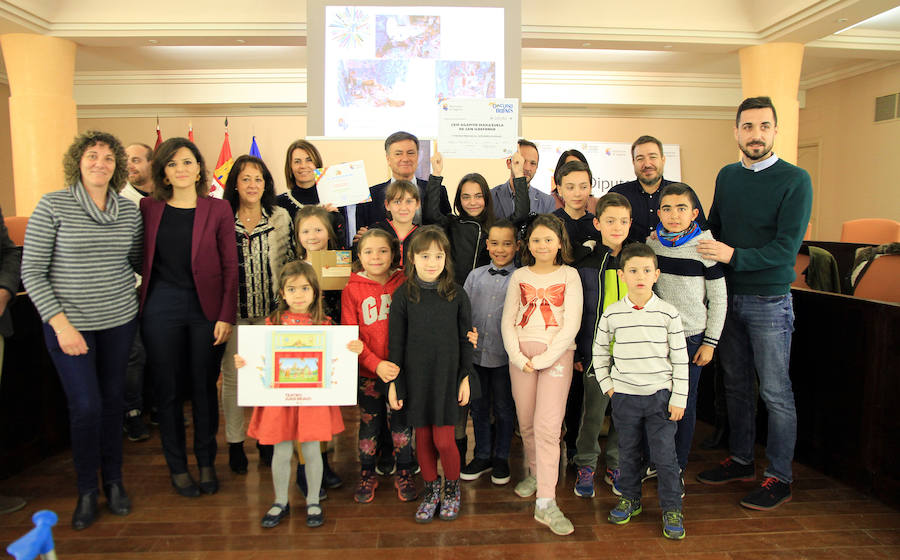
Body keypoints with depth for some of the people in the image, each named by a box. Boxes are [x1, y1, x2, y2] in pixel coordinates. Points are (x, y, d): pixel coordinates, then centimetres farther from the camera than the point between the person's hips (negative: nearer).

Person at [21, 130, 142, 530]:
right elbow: (31, 272, -8)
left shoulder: (129, 211, 3)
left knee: (112, 399, 12)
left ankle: (113, 480, 29)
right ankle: (87, 489, 19)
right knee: (85, 405, -2)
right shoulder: (52, 206, -8)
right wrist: (60, 323, -14)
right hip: (69, 323, -3)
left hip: (118, 320, 3)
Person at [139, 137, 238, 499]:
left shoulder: (218, 210, 0)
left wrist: (226, 316, -7)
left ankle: (206, 463, 25)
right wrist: (140, 302, -2)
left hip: (206, 308, -1)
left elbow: (230, 267, -2)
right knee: (169, 390, 8)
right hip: (161, 307, 1)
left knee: (204, 388, 8)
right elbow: (141, 260, 8)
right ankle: (177, 467, 24)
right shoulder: (148, 208, 5)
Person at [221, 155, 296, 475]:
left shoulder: (281, 218, 2)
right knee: (232, 376, 8)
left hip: (270, 309, 1)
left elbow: (290, 262, 5)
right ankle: (234, 443, 23)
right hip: (232, 310, -1)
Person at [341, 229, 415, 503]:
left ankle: (404, 473, 30)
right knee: (369, 423, 13)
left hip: (400, 369, 0)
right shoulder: (352, 290, -4)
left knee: (401, 421, 10)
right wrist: (376, 364, -19)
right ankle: (367, 474, 33)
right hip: (368, 371, 0)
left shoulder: (403, 284, -2)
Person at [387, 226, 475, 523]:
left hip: (447, 376, -1)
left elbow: (465, 340, 3)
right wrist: (393, 382, -2)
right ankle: (431, 490, 32)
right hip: (416, 377, 1)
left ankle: (452, 488, 27)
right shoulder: (403, 295, -3)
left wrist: (466, 377, 1)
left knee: (444, 441, -1)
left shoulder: (457, 295, -2)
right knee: (423, 438, 11)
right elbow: (395, 342, 0)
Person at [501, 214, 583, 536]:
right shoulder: (519, 276, 11)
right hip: (521, 353, 3)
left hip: (557, 353, -3)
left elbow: (572, 323, -3)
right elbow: (508, 320, 7)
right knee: (526, 421, 9)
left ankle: (546, 503, -6)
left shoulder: (569, 276, 5)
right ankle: (535, 473, 35)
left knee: (547, 424, -11)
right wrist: (518, 357, -7)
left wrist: (544, 358, -11)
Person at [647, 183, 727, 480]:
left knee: (685, 404, 6)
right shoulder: (650, 244, 1)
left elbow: (719, 299, -3)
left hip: (691, 337, -2)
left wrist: (710, 342, -5)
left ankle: (677, 469, 21)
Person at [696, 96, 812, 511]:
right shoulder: (727, 176, 9)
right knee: (736, 384, 14)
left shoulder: (795, 180, -8)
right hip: (727, 297, 5)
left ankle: (779, 477, 16)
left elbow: (786, 248, -16)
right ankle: (741, 460, 29)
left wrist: (734, 256, -27)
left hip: (769, 301, -5)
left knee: (775, 392, 3)